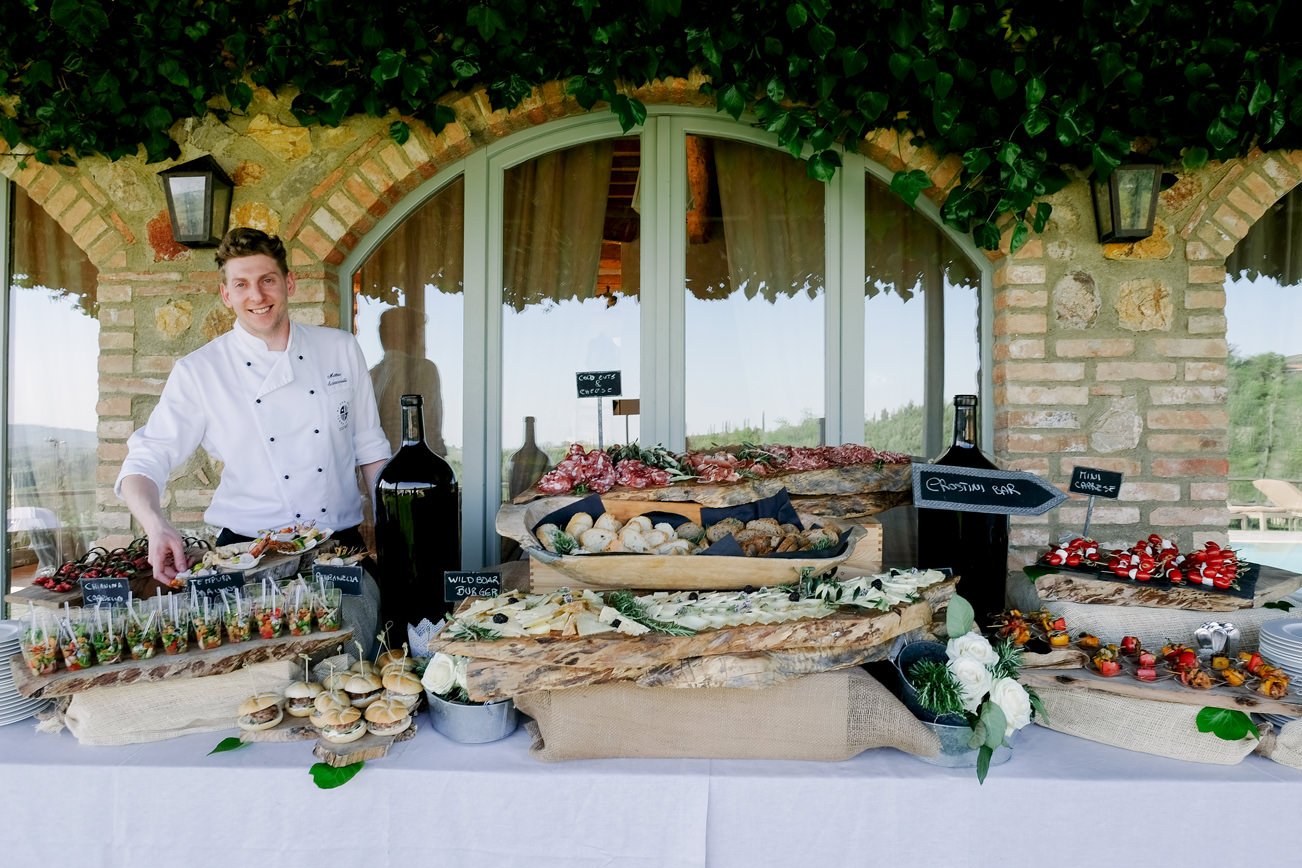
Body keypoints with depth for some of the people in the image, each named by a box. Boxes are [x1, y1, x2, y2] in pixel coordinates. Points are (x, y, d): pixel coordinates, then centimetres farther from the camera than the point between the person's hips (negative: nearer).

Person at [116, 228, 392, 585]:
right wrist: (157, 526, -21)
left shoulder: (341, 349, 7)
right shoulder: (198, 371, 1)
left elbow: (369, 447, 12)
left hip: (340, 544, 2)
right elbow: (145, 461, 0)